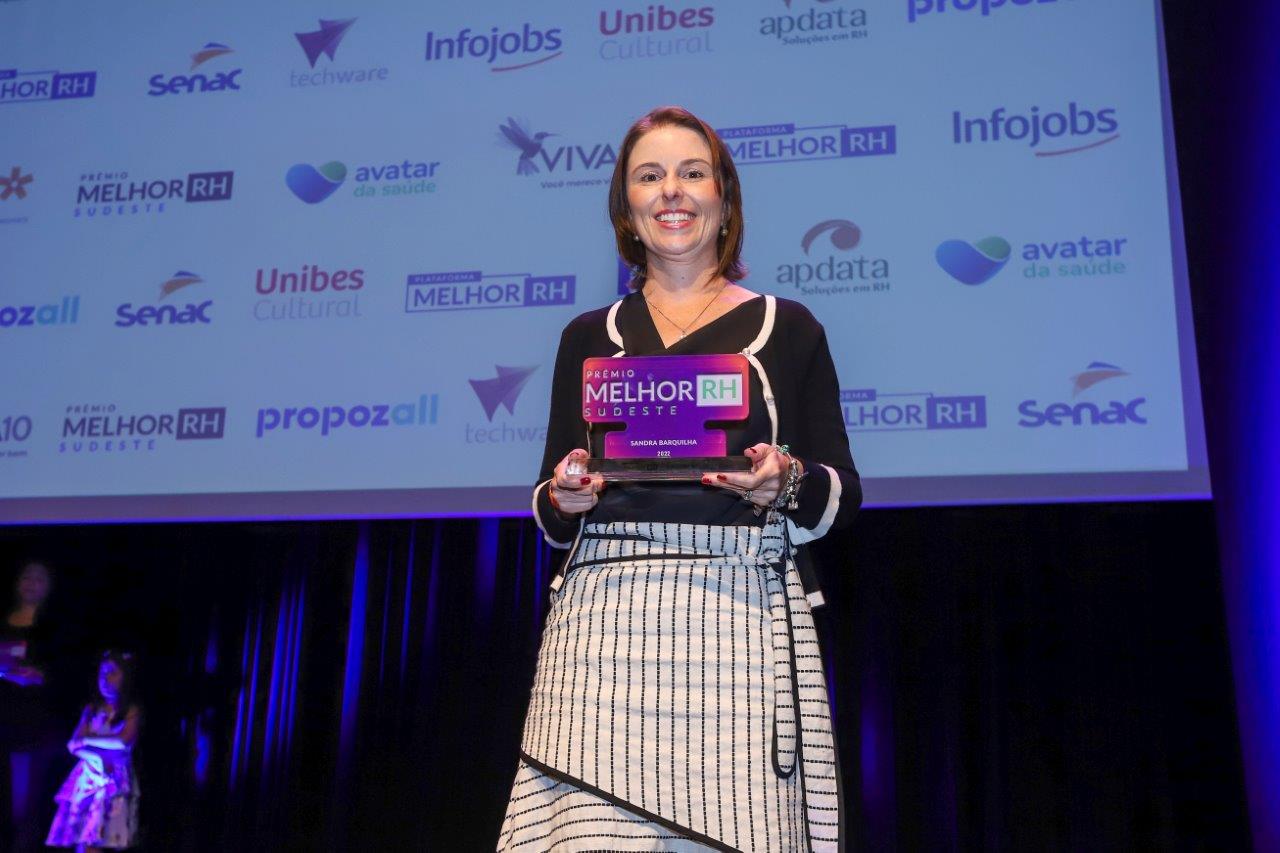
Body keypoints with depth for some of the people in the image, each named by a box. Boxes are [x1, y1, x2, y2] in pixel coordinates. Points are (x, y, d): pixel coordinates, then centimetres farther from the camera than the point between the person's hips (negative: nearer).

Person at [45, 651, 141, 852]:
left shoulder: (132, 711, -1)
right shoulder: (91, 709, 12)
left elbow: (123, 741, -17)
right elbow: (73, 745, 4)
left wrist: (87, 739, -4)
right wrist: (97, 756, -14)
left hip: (114, 782, -4)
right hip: (88, 779, 4)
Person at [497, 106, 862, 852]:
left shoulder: (788, 327, 10)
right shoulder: (588, 337, 14)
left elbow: (844, 495, 8)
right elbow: (554, 513, 16)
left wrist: (787, 486, -12)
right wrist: (564, 497, -6)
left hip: (742, 616, -1)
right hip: (605, 621, 1)